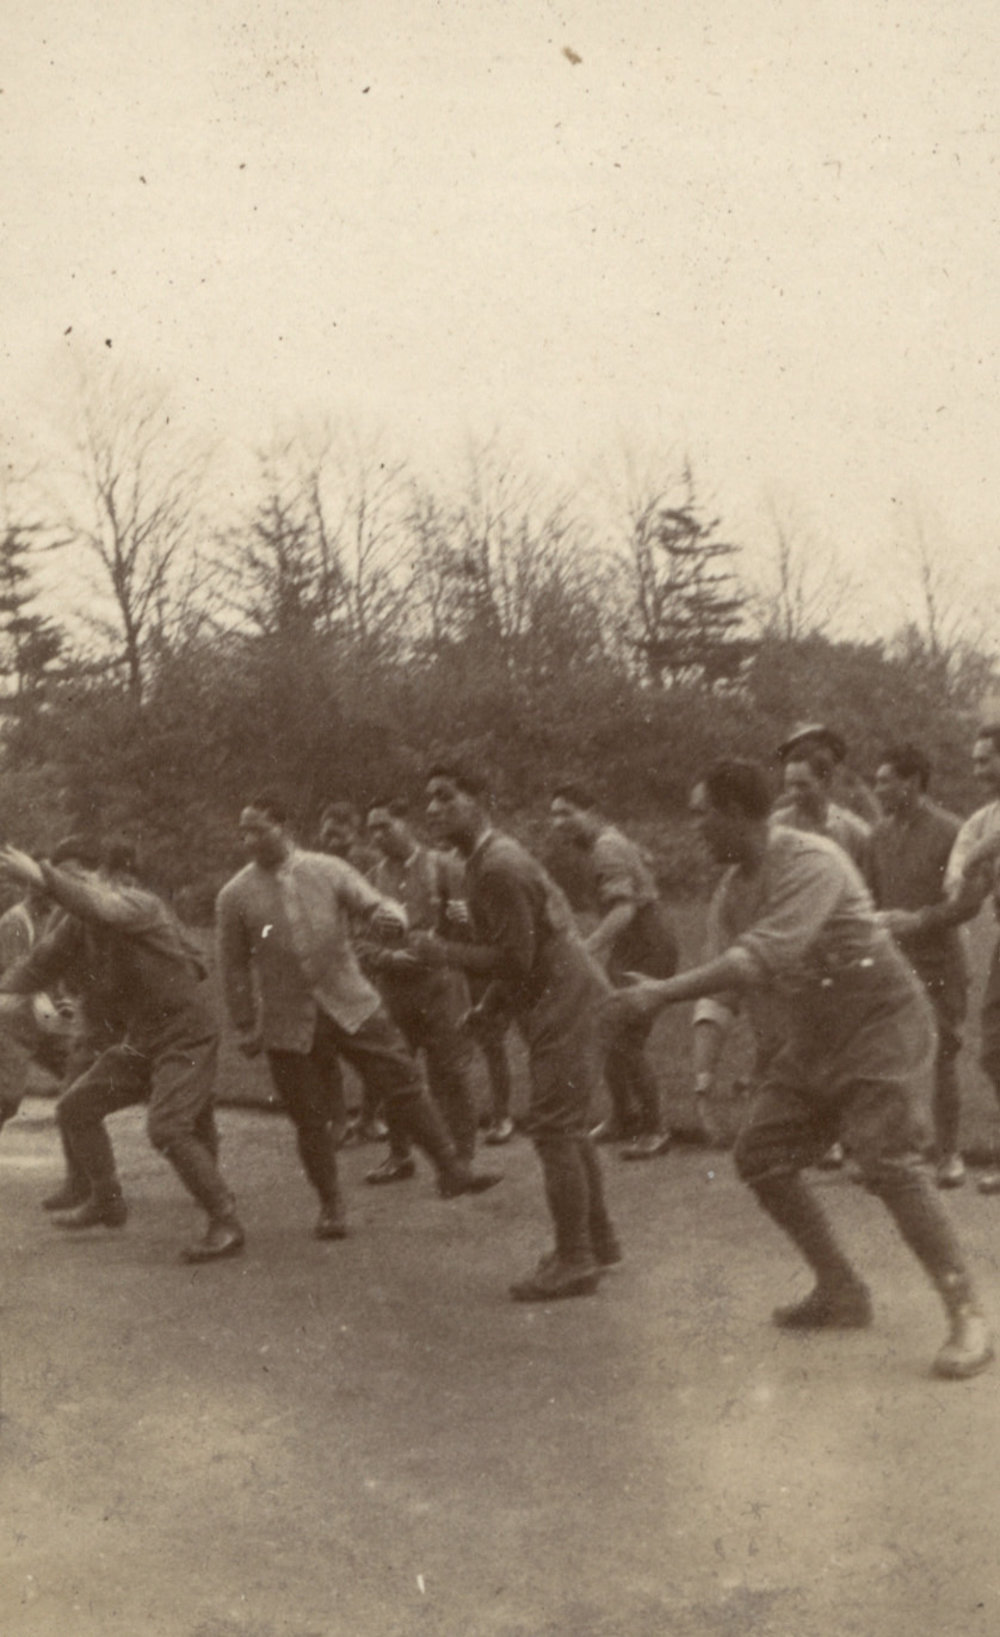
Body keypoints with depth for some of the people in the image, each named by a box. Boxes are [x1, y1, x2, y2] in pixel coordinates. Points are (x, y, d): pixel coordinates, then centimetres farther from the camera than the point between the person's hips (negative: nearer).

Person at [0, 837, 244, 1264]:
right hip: (142, 1042, 9)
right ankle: (107, 1202, 28)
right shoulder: (78, 924, 3)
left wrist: (40, 876, -50)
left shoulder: (139, 905, -21)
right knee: (74, 1109, 10)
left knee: (167, 1128, -22)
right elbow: (42, 962, 11)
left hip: (185, 1036, -9)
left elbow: (102, 909, -43)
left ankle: (226, 1224, -10)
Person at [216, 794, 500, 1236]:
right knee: (311, 1120, 5)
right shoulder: (235, 896, -1)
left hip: (352, 1006, 1)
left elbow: (372, 902, -1)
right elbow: (234, 967, 5)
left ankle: (451, 1170, 7)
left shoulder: (328, 870, 1)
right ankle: (330, 1205, 23)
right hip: (288, 1024, 0)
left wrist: (389, 915, -26)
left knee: (404, 1085, -3)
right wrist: (246, 1028, 5)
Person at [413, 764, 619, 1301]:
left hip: (561, 1007, -11)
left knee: (553, 1130, -7)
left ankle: (574, 1261, -1)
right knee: (567, 1129, 18)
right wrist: (490, 1006, 18)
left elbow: (515, 958, -23)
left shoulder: (499, 869, -19)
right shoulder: (494, 859, 15)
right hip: (568, 1000, 11)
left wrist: (443, 952, -14)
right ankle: (597, 1240, 28)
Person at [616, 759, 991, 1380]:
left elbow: (764, 957, -35)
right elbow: (736, 969, 16)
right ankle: (842, 1293, 18)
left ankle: (969, 1317, -11)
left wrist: (665, 992, -34)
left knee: (888, 1161, -21)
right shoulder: (735, 887, 4)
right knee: (762, 1154, 5)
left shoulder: (811, 863, -25)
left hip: (880, 1022, -9)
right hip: (814, 1039, 9)